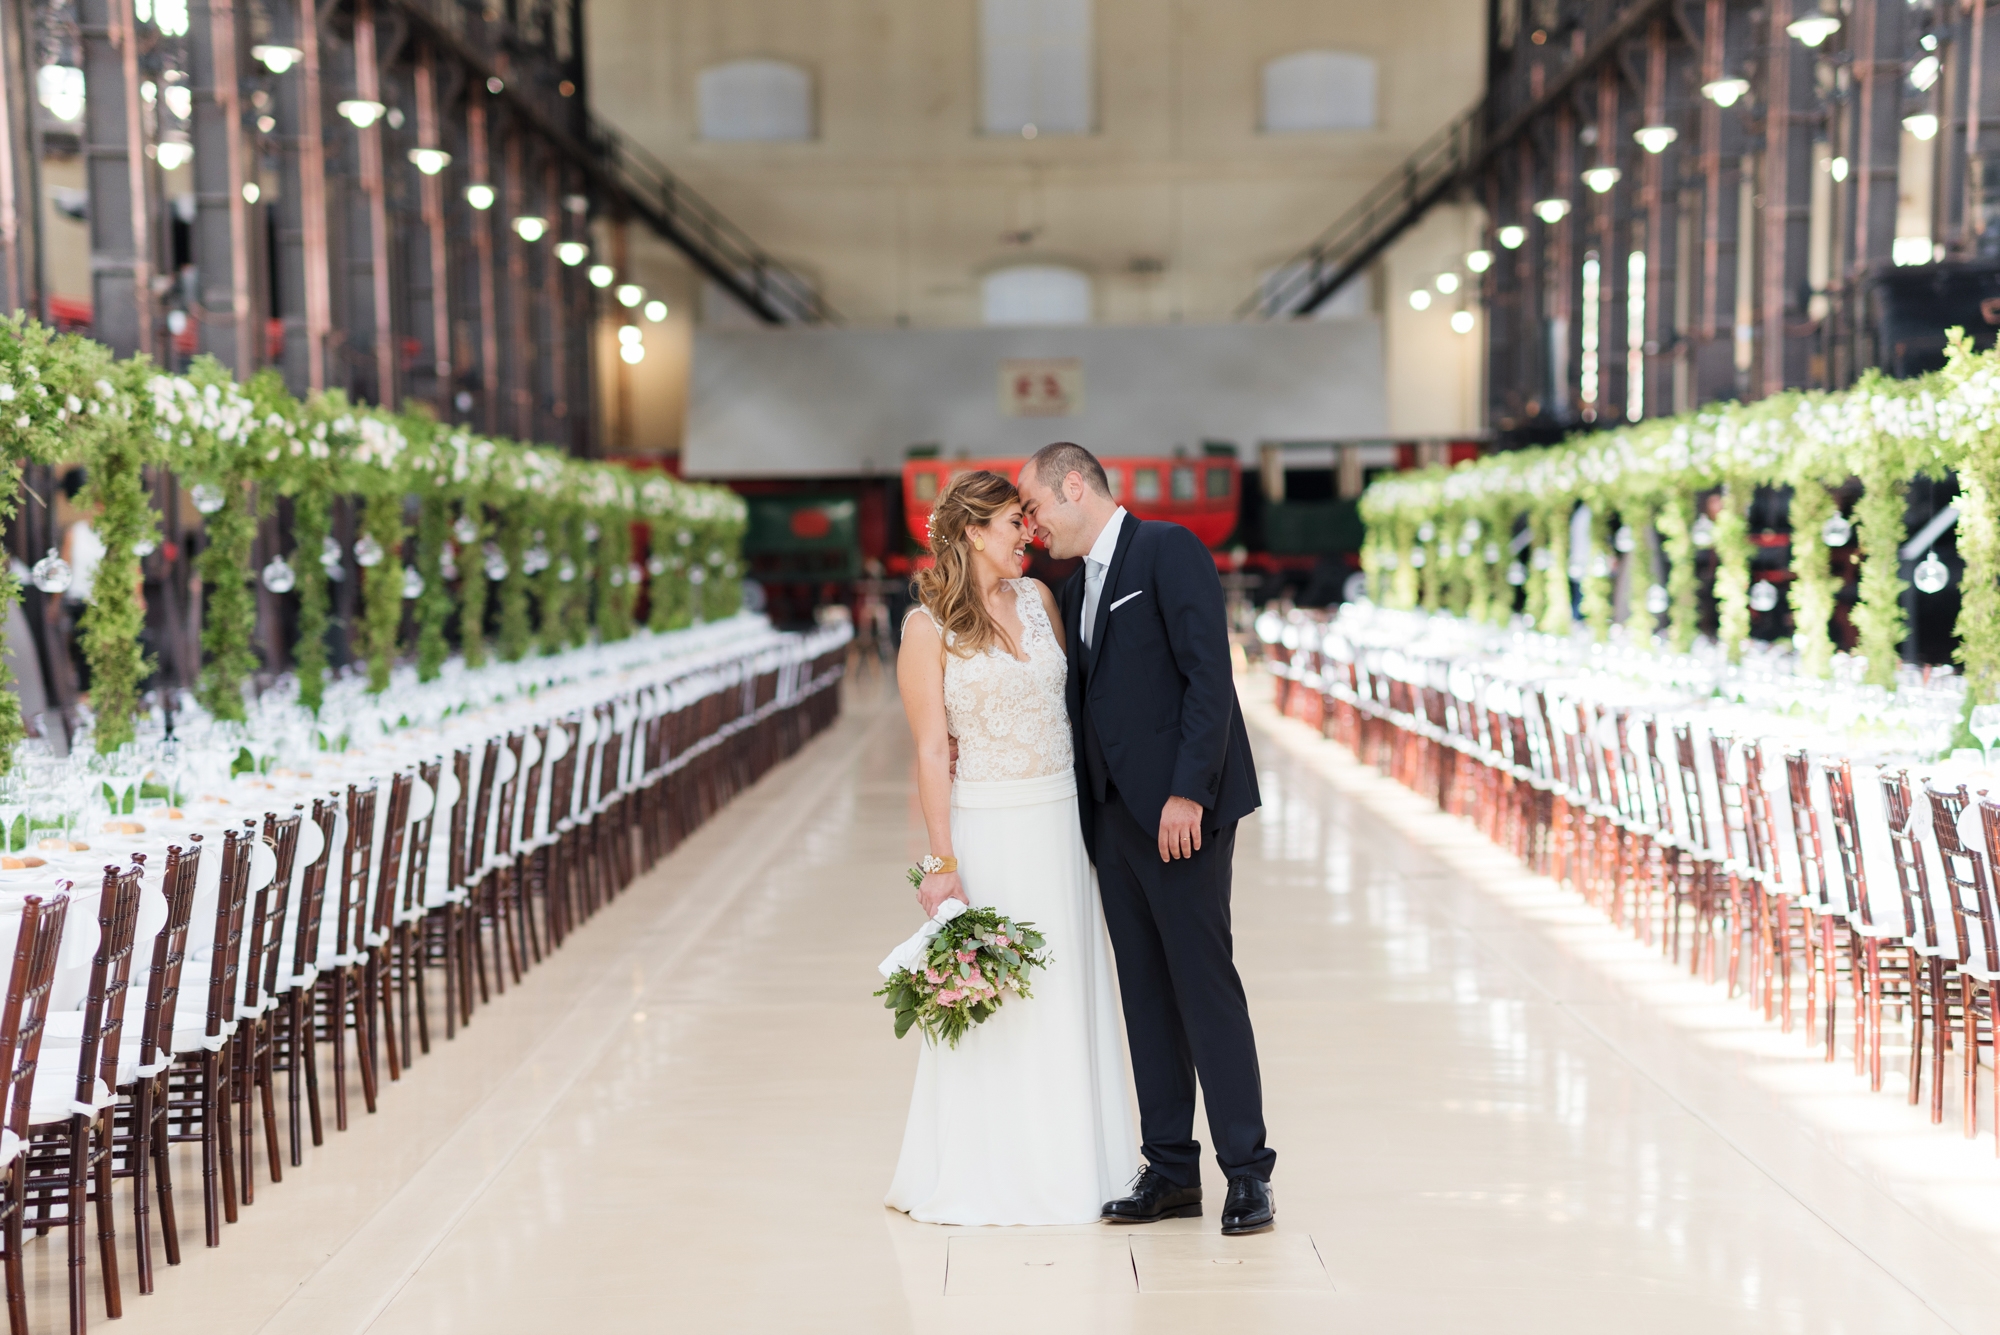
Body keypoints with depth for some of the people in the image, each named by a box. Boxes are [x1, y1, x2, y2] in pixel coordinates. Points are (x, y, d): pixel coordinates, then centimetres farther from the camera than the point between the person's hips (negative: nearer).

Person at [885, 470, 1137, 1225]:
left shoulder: (1038, 598, 8)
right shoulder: (929, 626, -7)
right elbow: (931, 751, -10)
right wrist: (943, 865, -14)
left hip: (1060, 823, 5)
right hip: (988, 828, -5)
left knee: (1068, 993, 11)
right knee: (989, 1000, 1)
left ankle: (1069, 1163, 24)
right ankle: (979, 1177, 15)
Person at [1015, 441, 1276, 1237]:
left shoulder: (1168, 551, -6)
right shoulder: (1073, 591, 19)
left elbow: (1209, 673, -14)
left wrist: (1187, 792, -20)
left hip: (1179, 810, -8)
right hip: (1113, 814, 8)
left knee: (1203, 982, -6)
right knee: (1145, 992, 8)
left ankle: (1246, 1171, 1)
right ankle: (1171, 1170, 14)